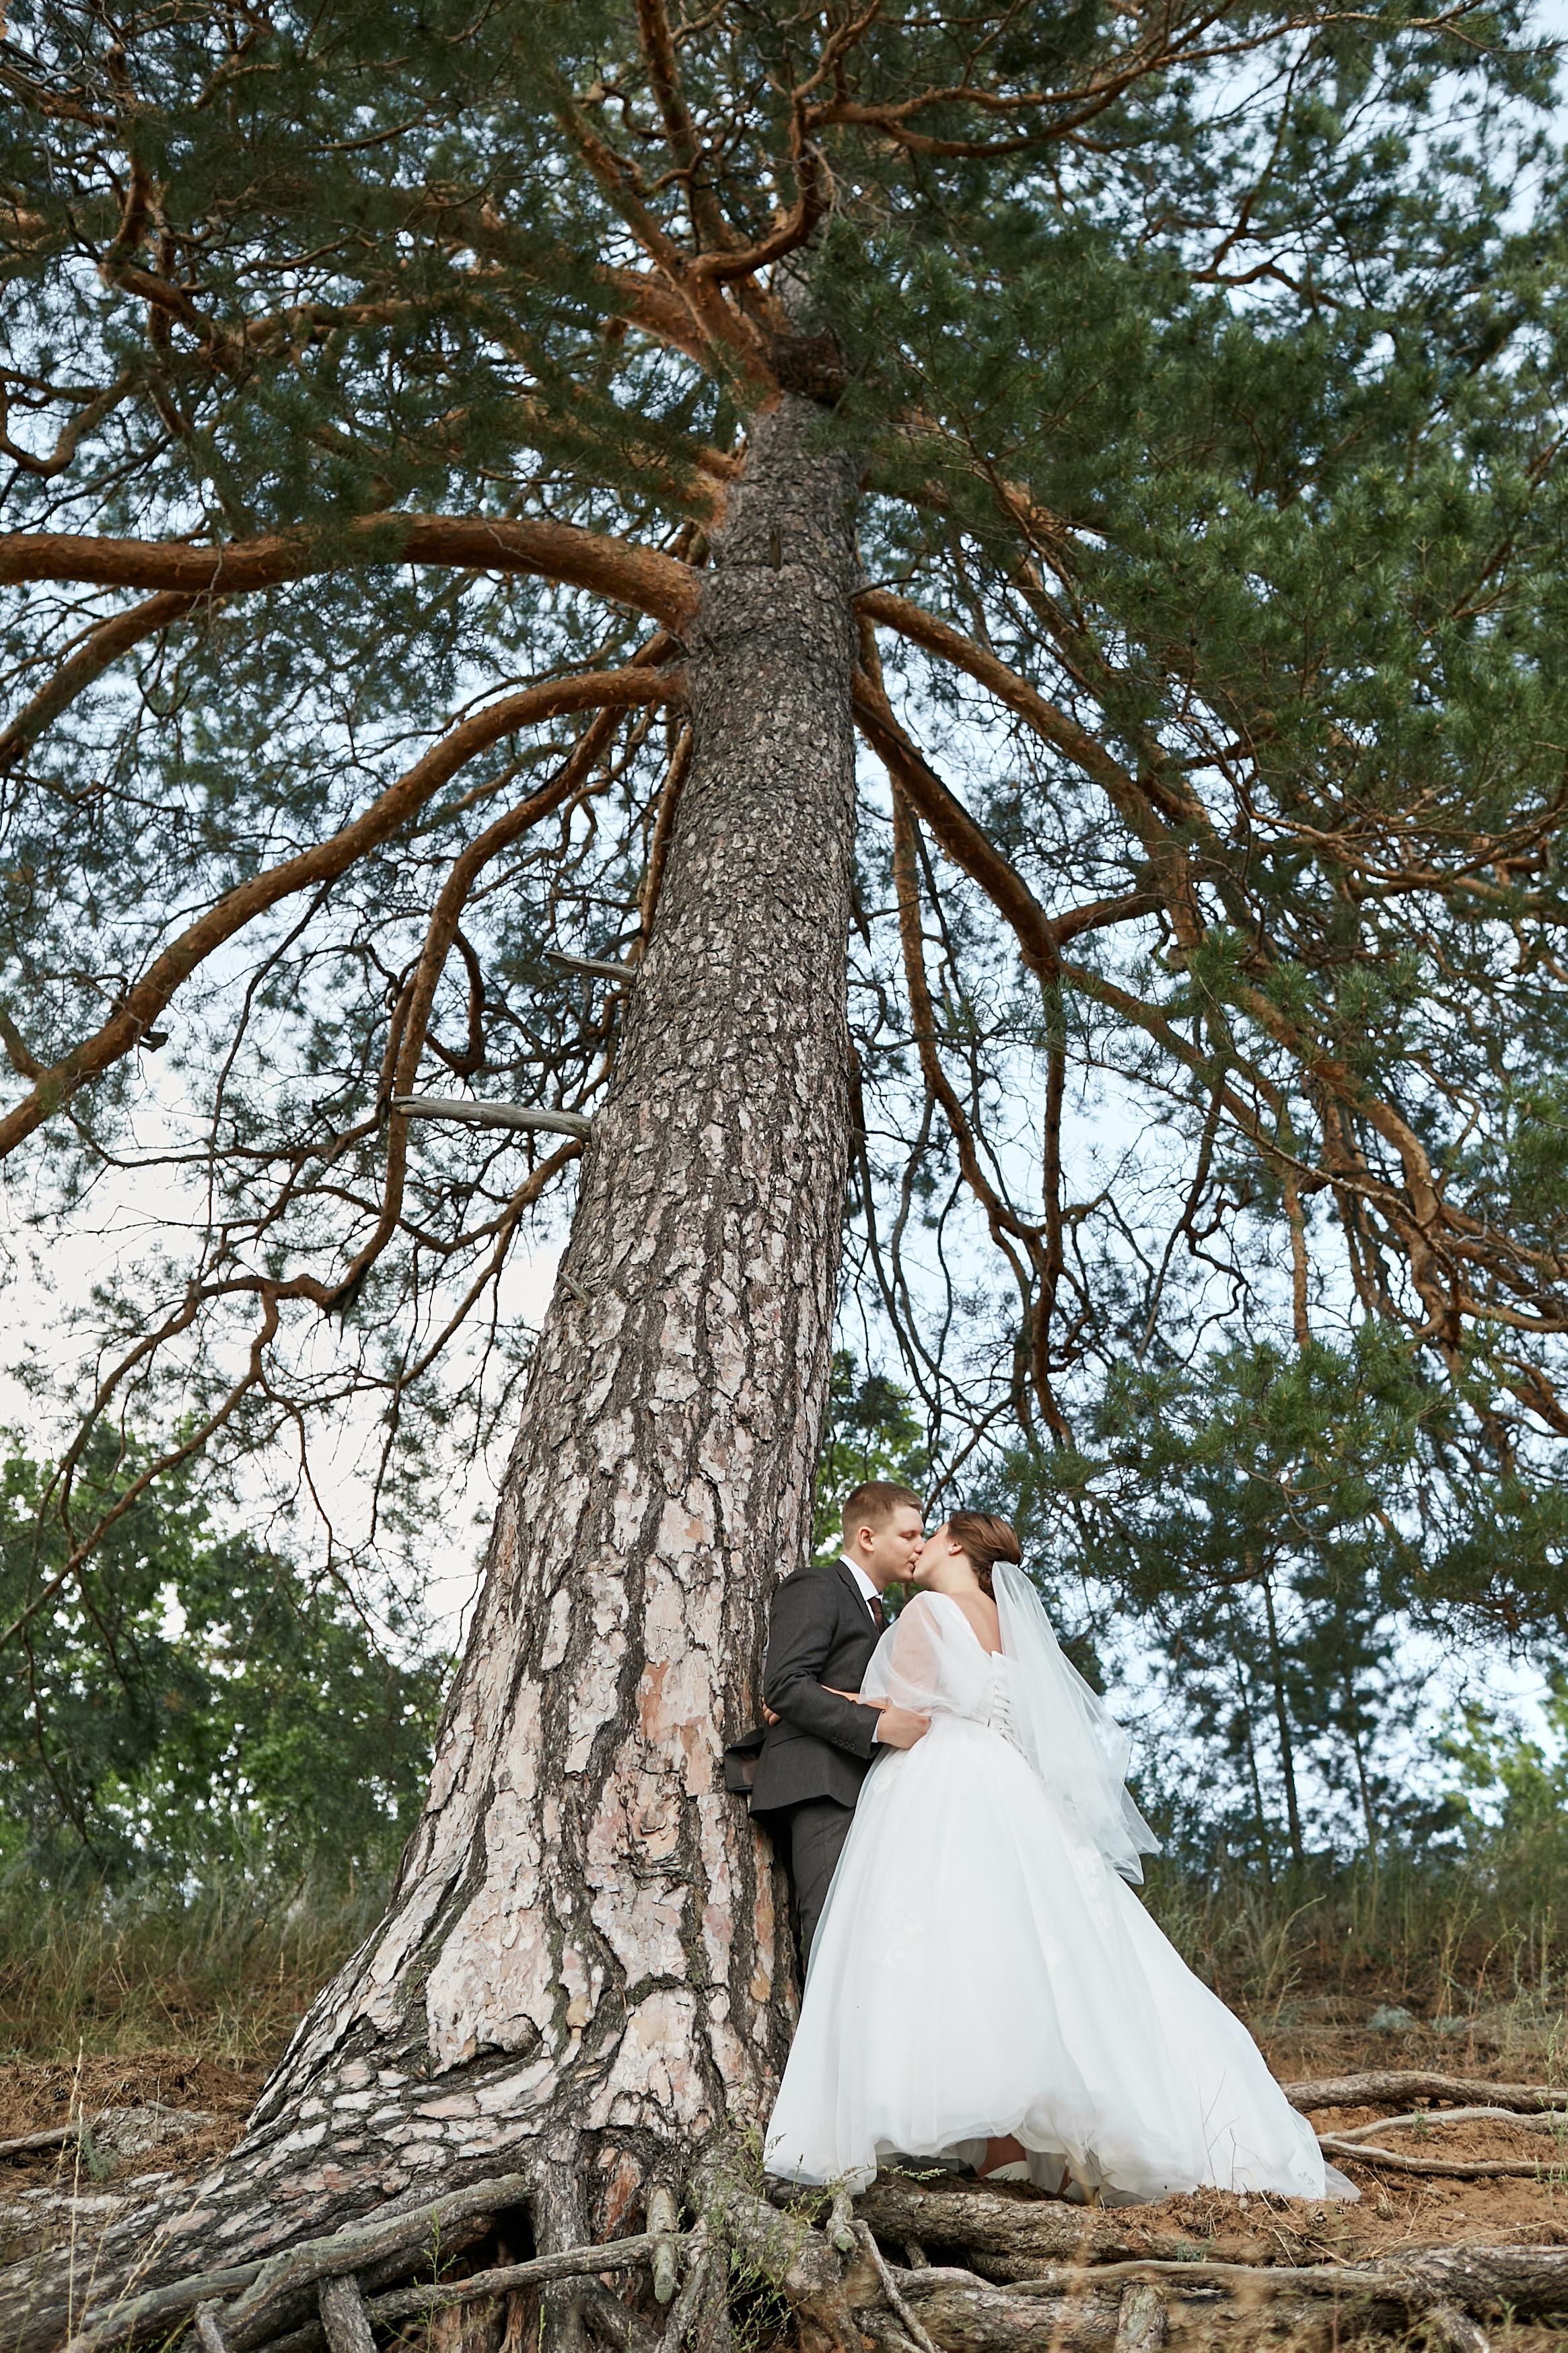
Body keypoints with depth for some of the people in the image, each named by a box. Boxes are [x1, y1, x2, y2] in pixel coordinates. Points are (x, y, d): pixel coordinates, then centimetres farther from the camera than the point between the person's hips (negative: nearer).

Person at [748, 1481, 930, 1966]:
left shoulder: (875, 1609, 31)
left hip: (859, 1793, 9)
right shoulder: (815, 1587, 2)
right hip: (822, 1785, -8)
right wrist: (877, 1725, -20)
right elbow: (784, 1685, -12)